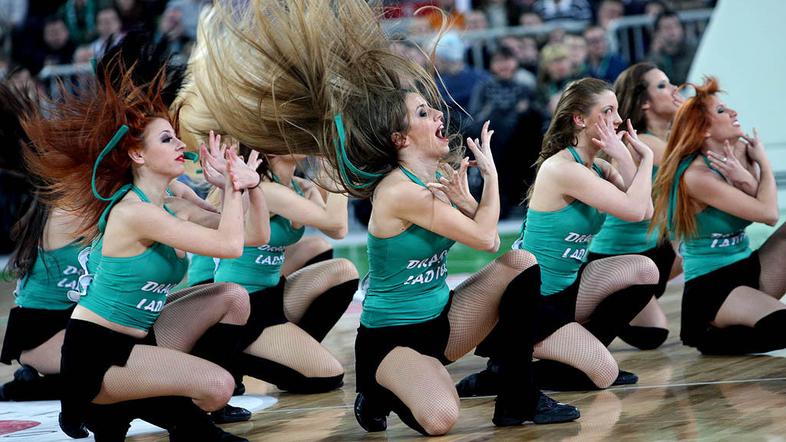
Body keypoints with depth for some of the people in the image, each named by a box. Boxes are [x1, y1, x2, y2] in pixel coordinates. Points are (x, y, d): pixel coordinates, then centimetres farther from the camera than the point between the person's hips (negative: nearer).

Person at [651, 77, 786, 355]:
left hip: (747, 270, 8)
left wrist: (746, 180, -18)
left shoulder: (740, 154, 4)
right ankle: (710, 334, -3)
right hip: (709, 289, -8)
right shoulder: (696, 177, -19)